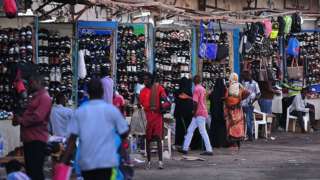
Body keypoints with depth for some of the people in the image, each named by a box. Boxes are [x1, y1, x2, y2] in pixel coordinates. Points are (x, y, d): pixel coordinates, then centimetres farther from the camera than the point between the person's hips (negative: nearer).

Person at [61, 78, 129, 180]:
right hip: (107, 161, -3)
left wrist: (65, 161, 0)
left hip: (86, 162, 3)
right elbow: (124, 133, 3)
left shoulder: (79, 111, 3)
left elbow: (72, 139, -2)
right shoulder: (111, 110, -2)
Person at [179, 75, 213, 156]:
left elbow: (196, 102, -19)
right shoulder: (202, 89, 13)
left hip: (199, 113, -9)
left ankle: (209, 150, -3)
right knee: (190, 130, 11)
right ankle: (185, 148, 11)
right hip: (203, 113, 9)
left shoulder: (196, 89, -14)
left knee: (203, 132, -5)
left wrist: (194, 112, -11)